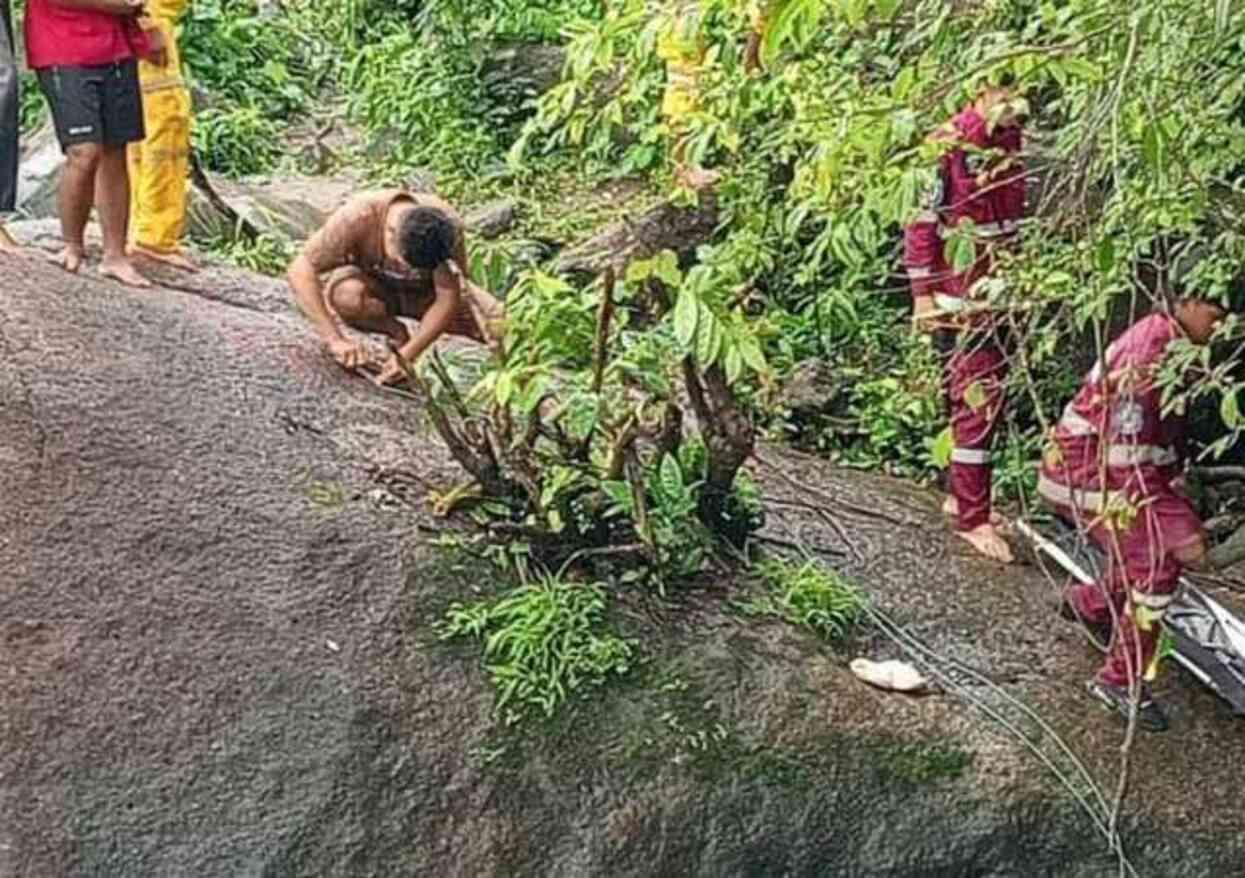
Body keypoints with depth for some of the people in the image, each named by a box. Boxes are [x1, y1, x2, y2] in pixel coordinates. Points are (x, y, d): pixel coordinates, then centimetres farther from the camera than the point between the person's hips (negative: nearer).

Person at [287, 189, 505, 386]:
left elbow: (447, 300, -27)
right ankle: (396, 332, -6)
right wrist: (335, 339, -41)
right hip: (372, 285, -1)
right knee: (348, 297, -38)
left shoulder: (448, 226, -32)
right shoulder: (358, 217, -35)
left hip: (425, 291, 1)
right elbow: (301, 271, -34)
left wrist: (407, 354, -37)